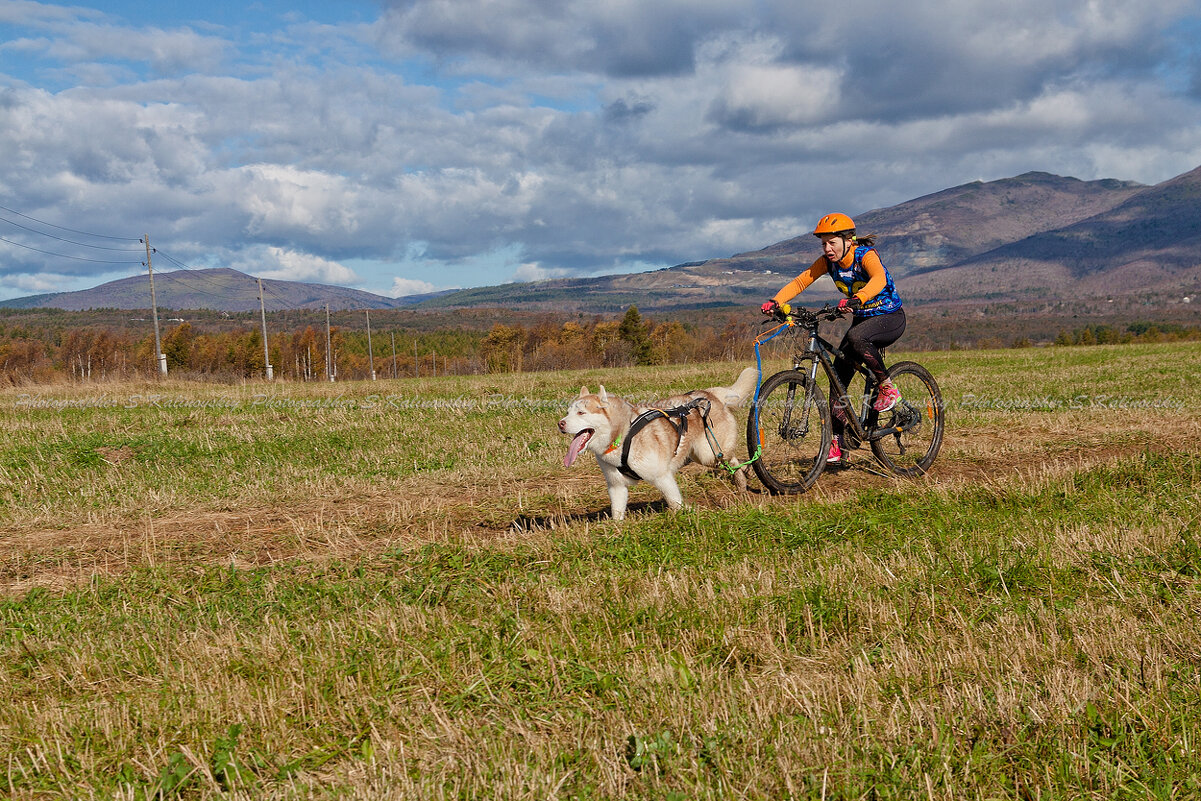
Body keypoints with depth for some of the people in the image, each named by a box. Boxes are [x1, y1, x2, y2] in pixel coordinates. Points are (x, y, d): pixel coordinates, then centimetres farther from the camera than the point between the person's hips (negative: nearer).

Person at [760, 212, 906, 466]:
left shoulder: (866, 255, -23)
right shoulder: (828, 261, -4)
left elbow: (878, 279, -43)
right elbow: (800, 281, -10)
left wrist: (857, 299, -62)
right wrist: (775, 301, -27)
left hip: (890, 318, -7)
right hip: (863, 319, 7)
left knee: (856, 337, -37)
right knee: (839, 375, -5)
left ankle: (887, 388, -16)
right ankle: (837, 444, -1)